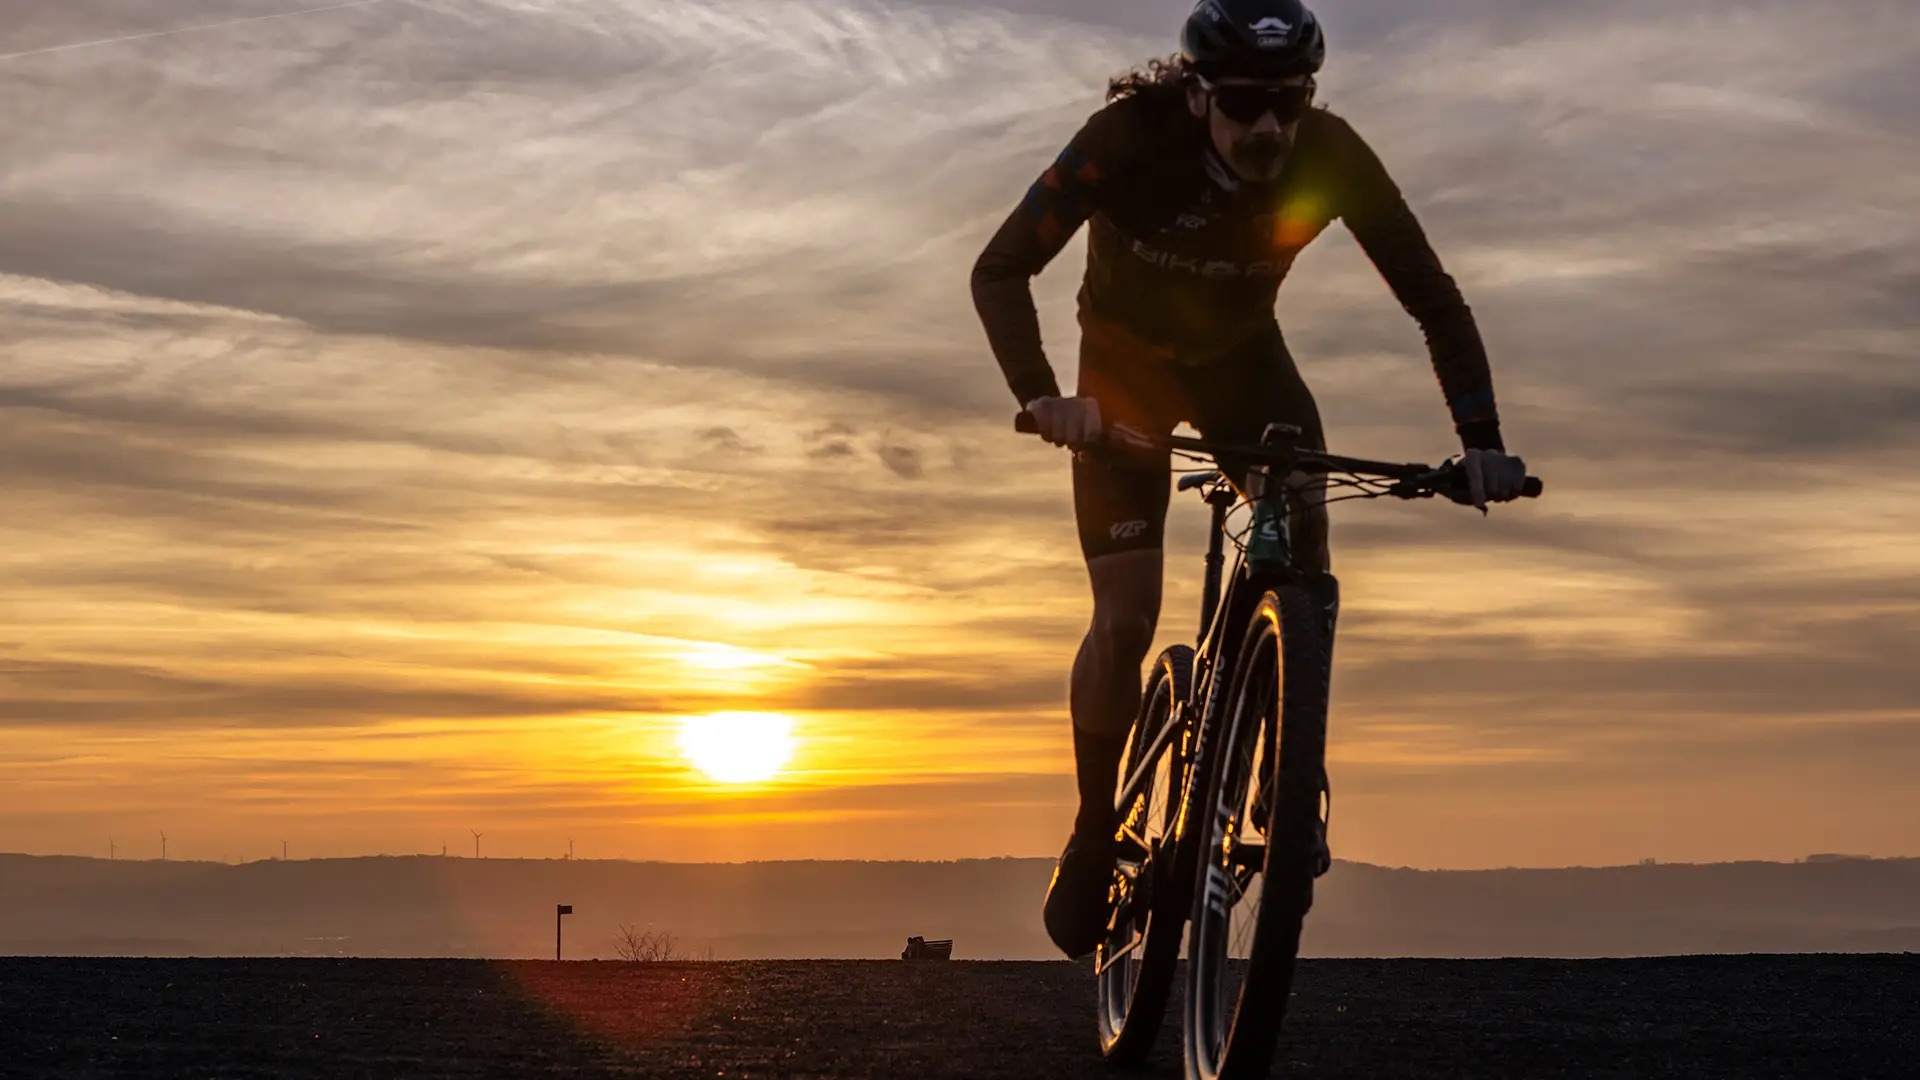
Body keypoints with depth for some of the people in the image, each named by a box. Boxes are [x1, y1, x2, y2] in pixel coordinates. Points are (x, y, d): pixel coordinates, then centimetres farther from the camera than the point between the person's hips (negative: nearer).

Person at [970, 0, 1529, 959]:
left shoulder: (1330, 158, -27)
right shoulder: (1130, 140, -33)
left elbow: (1432, 299, -21)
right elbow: (1000, 271, -32)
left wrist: (1480, 439, -32)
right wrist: (1040, 396, -47)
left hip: (1242, 358, 2)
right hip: (1125, 367, -2)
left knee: (1304, 558, -20)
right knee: (1126, 618, -13)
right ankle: (1094, 833, 8)